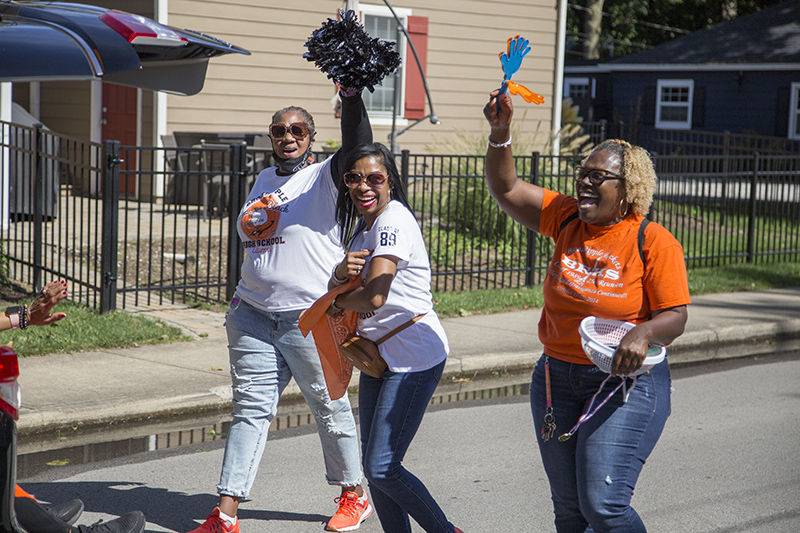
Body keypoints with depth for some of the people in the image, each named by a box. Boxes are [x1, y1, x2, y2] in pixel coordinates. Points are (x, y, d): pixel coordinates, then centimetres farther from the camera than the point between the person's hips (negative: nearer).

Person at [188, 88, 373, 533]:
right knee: (250, 408, 4)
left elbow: (358, 146, -25)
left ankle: (355, 495, 26)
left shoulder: (326, 177, -4)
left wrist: (351, 96, -37)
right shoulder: (264, 180, 16)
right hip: (253, 313, 6)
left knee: (329, 405, 6)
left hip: (310, 316, -6)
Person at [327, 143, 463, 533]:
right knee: (372, 466, 10)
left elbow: (374, 296, -27)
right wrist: (342, 272, -13)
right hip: (379, 355, 9)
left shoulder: (393, 222, -18)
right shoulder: (361, 226, 13)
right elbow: (336, 287, 11)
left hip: (415, 359, -9)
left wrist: (338, 305, -7)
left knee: (382, 468, -10)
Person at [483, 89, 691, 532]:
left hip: (626, 383, -5)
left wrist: (643, 333, -31)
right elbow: (505, 189, 3)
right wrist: (501, 132, -10)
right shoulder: (566, 218, 4)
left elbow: (675, 316, -10)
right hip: (557, 379, 6)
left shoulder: (654, 242, -10)